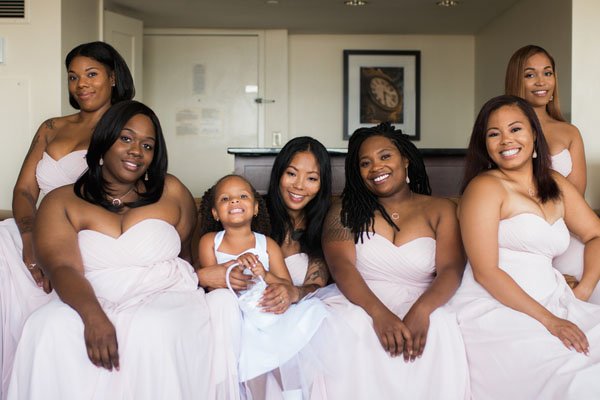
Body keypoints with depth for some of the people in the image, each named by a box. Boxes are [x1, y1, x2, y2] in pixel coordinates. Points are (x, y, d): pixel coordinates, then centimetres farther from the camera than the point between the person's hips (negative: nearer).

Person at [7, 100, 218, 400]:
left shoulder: (170, 191, 10)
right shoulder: (60, 201, 6)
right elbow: (62, 268, -10)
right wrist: (93, 316, -28)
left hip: (165, 296, 0)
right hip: (91, 304, 0)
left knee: (153, 331, -33)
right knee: (50, 329, -31)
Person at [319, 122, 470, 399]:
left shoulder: (440, 210, 9)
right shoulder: (344, 212, 9)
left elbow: (450, 270, -4)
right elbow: (342, 266, -7)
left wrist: (422, 310, -26)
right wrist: (379, 313, -26)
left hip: (420, 307, 0)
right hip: (358, 306, 0)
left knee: (440, 331, -32)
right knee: (341, 330, -33)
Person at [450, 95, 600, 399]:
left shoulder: (555, 185, 15)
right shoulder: (484, 187, -7)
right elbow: (485, 272, -14)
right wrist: (548, 320, -16)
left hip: (553, 303, 7)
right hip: (496, 309, -7)